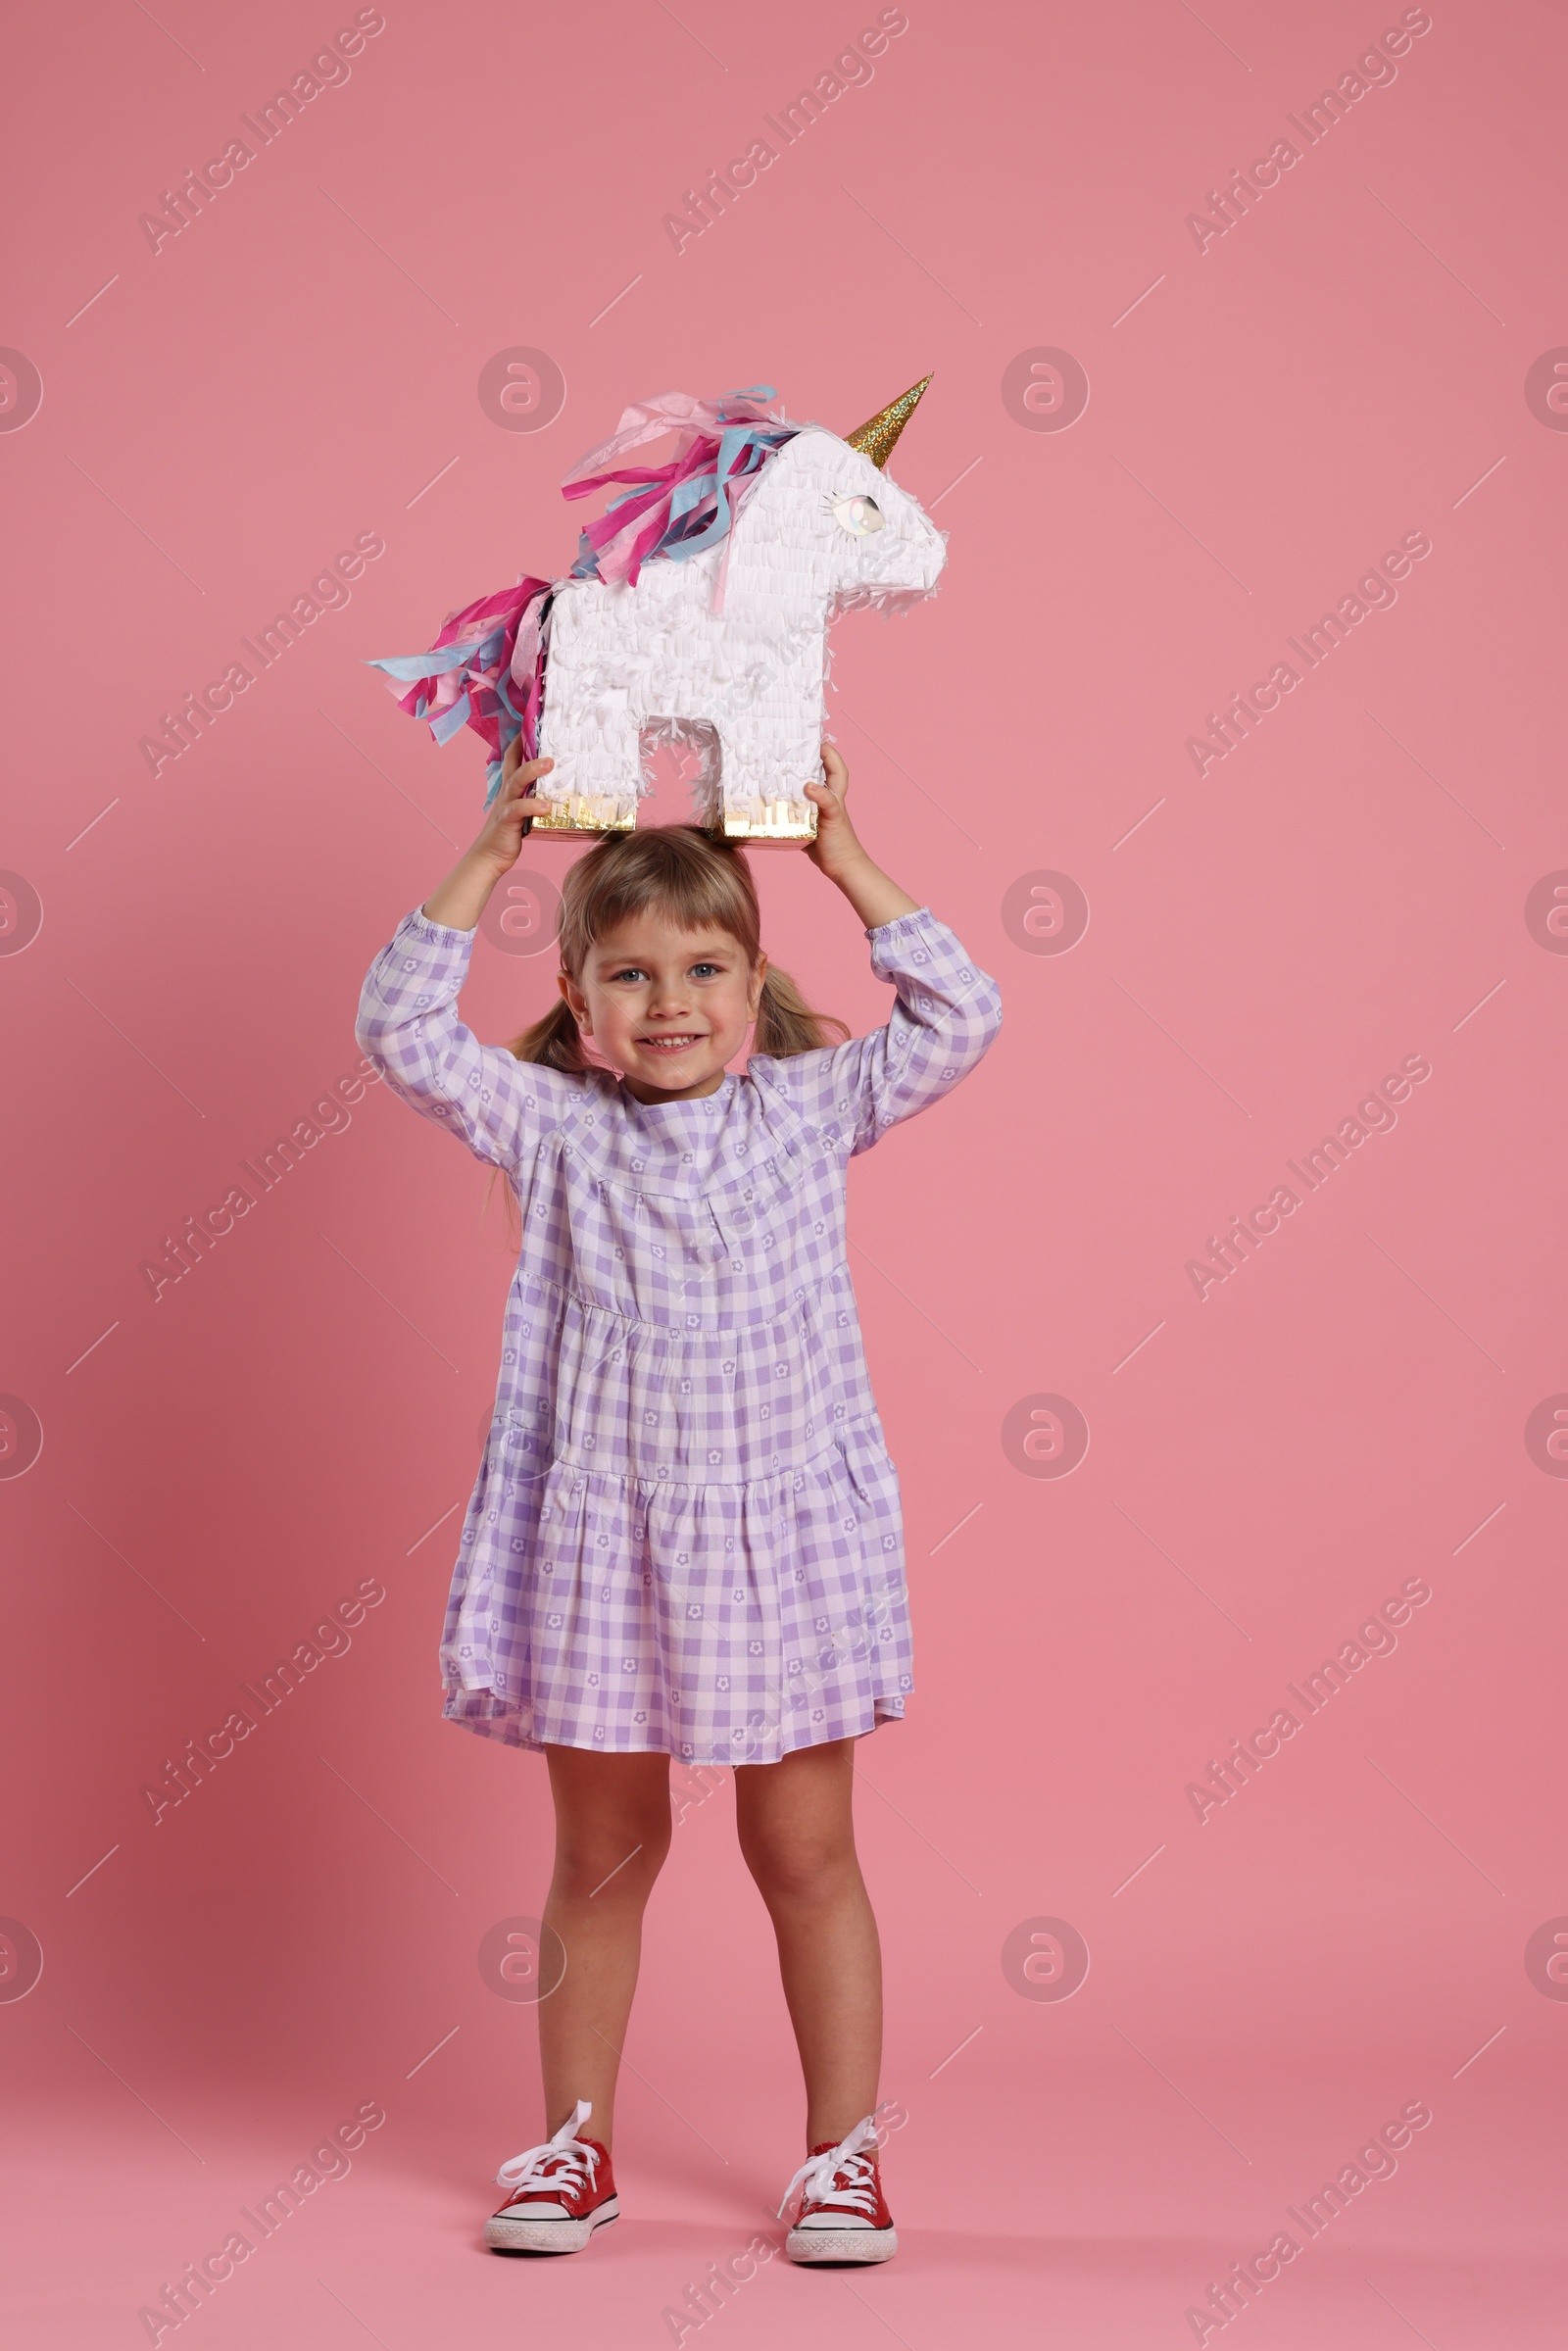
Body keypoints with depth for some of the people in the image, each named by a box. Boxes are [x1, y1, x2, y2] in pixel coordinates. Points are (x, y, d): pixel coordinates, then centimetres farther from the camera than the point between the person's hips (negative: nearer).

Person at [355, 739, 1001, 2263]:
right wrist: (487, 858, -7)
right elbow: (401, 1031, -5)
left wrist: (846, 862, -1)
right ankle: (575, 2144, 26)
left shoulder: (810, 1109, 4)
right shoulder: (553, 1129, 2)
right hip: (602, 1537, 0)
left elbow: (959, 1019, 0)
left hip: (783, 1532, 0)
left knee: (804, 1853, 7)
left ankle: (842, 2148, 19)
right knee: (603, 1852, 12)